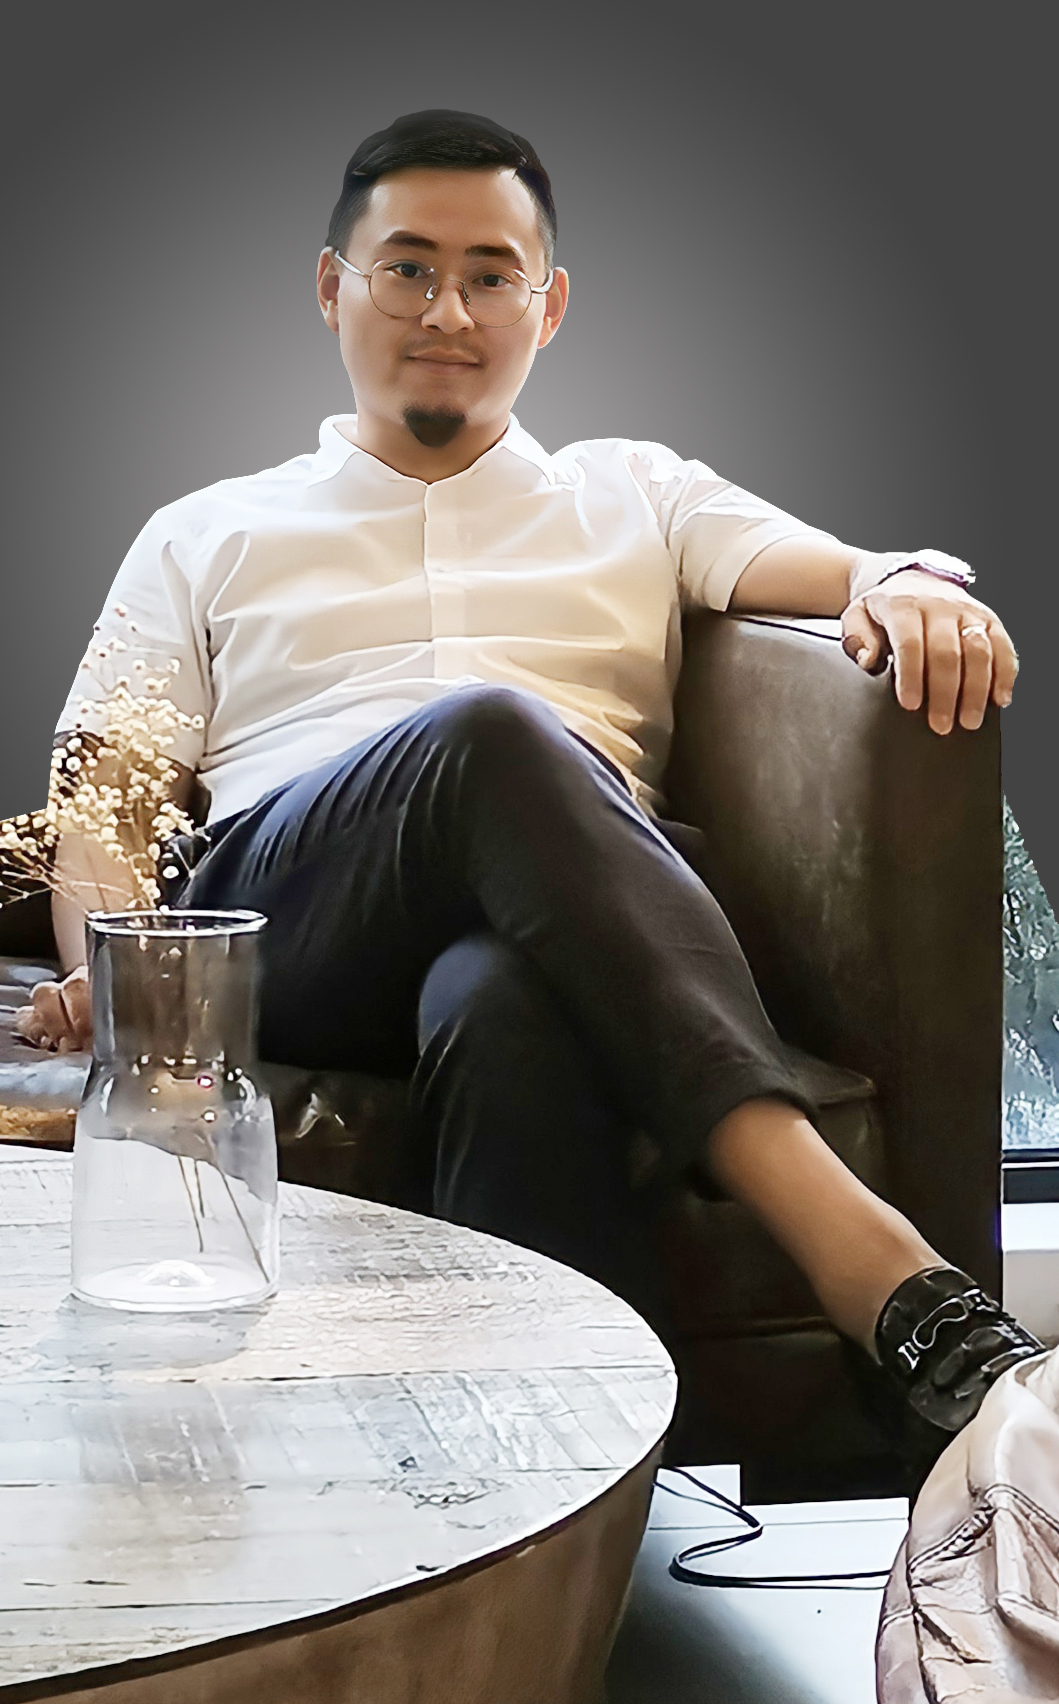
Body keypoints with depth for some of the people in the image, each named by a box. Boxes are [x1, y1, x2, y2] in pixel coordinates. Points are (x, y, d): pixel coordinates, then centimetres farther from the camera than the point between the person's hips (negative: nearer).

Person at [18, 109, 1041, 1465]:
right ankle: (879, 1275, -50)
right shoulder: (206, 538, 29)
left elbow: (831, 569, 11)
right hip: (280, 915, 0)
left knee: (507, 1005, -41)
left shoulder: (635, 497, 30)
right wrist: (103, 963, -4)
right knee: (489, 733, -37)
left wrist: (909, 581, -15)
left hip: (559, 929, 1)